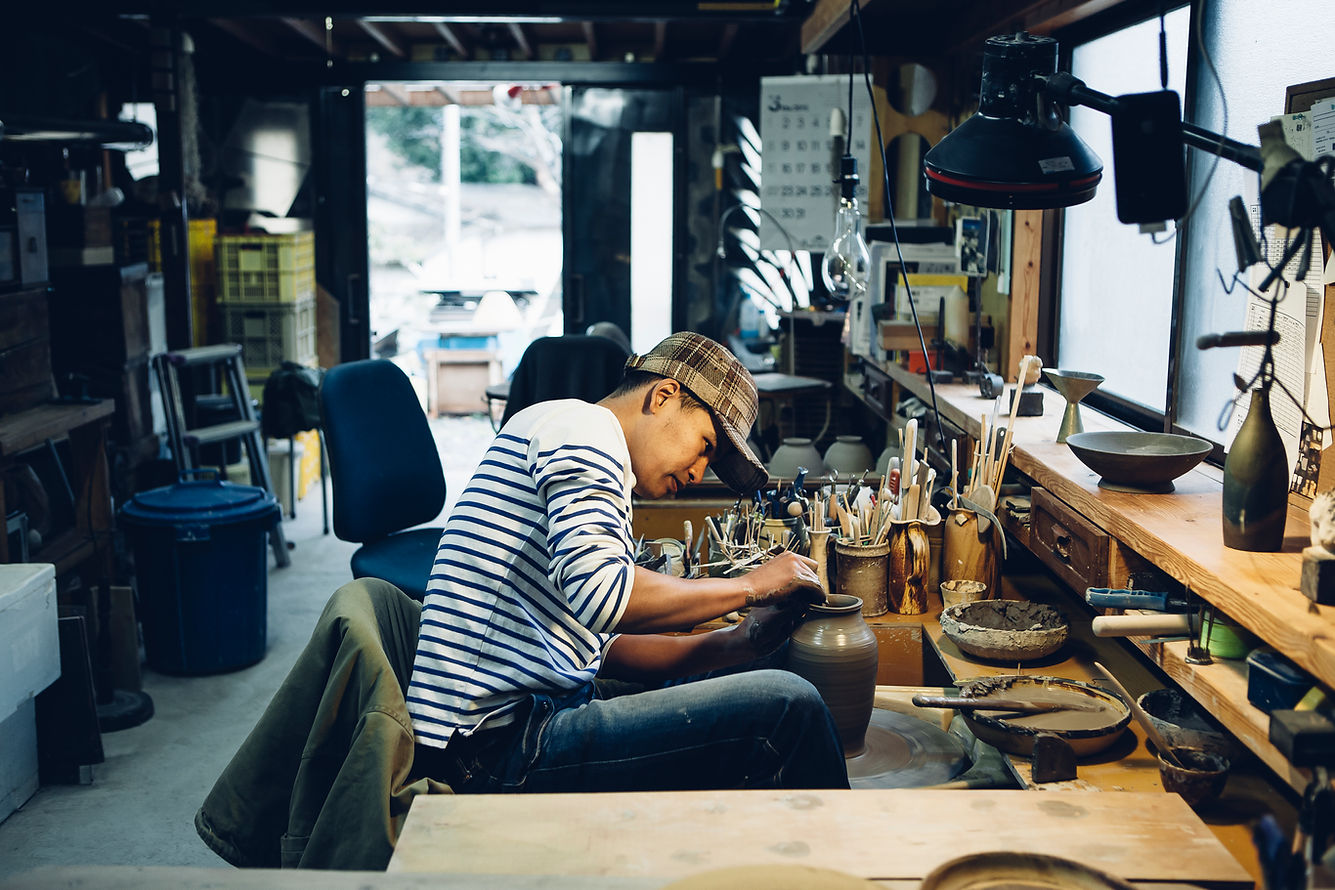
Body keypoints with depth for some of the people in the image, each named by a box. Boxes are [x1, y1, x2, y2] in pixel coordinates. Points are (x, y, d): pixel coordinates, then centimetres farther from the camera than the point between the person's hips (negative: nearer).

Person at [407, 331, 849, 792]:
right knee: (788, 707, -17)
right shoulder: (585, 425, -8)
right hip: (497, 741, -11)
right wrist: (750, 586, -11)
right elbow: (601, 594, -25)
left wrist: (734, 645, 9)